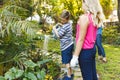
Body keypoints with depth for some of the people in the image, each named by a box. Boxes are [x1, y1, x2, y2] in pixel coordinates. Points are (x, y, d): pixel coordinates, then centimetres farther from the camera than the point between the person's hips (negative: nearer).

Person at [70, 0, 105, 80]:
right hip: (92, 49, 8)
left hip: (85, 51, -8)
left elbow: (81, 39, -19)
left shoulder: (84, 17, -17)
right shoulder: (95, 18, 7)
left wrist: (75, 57, -16)